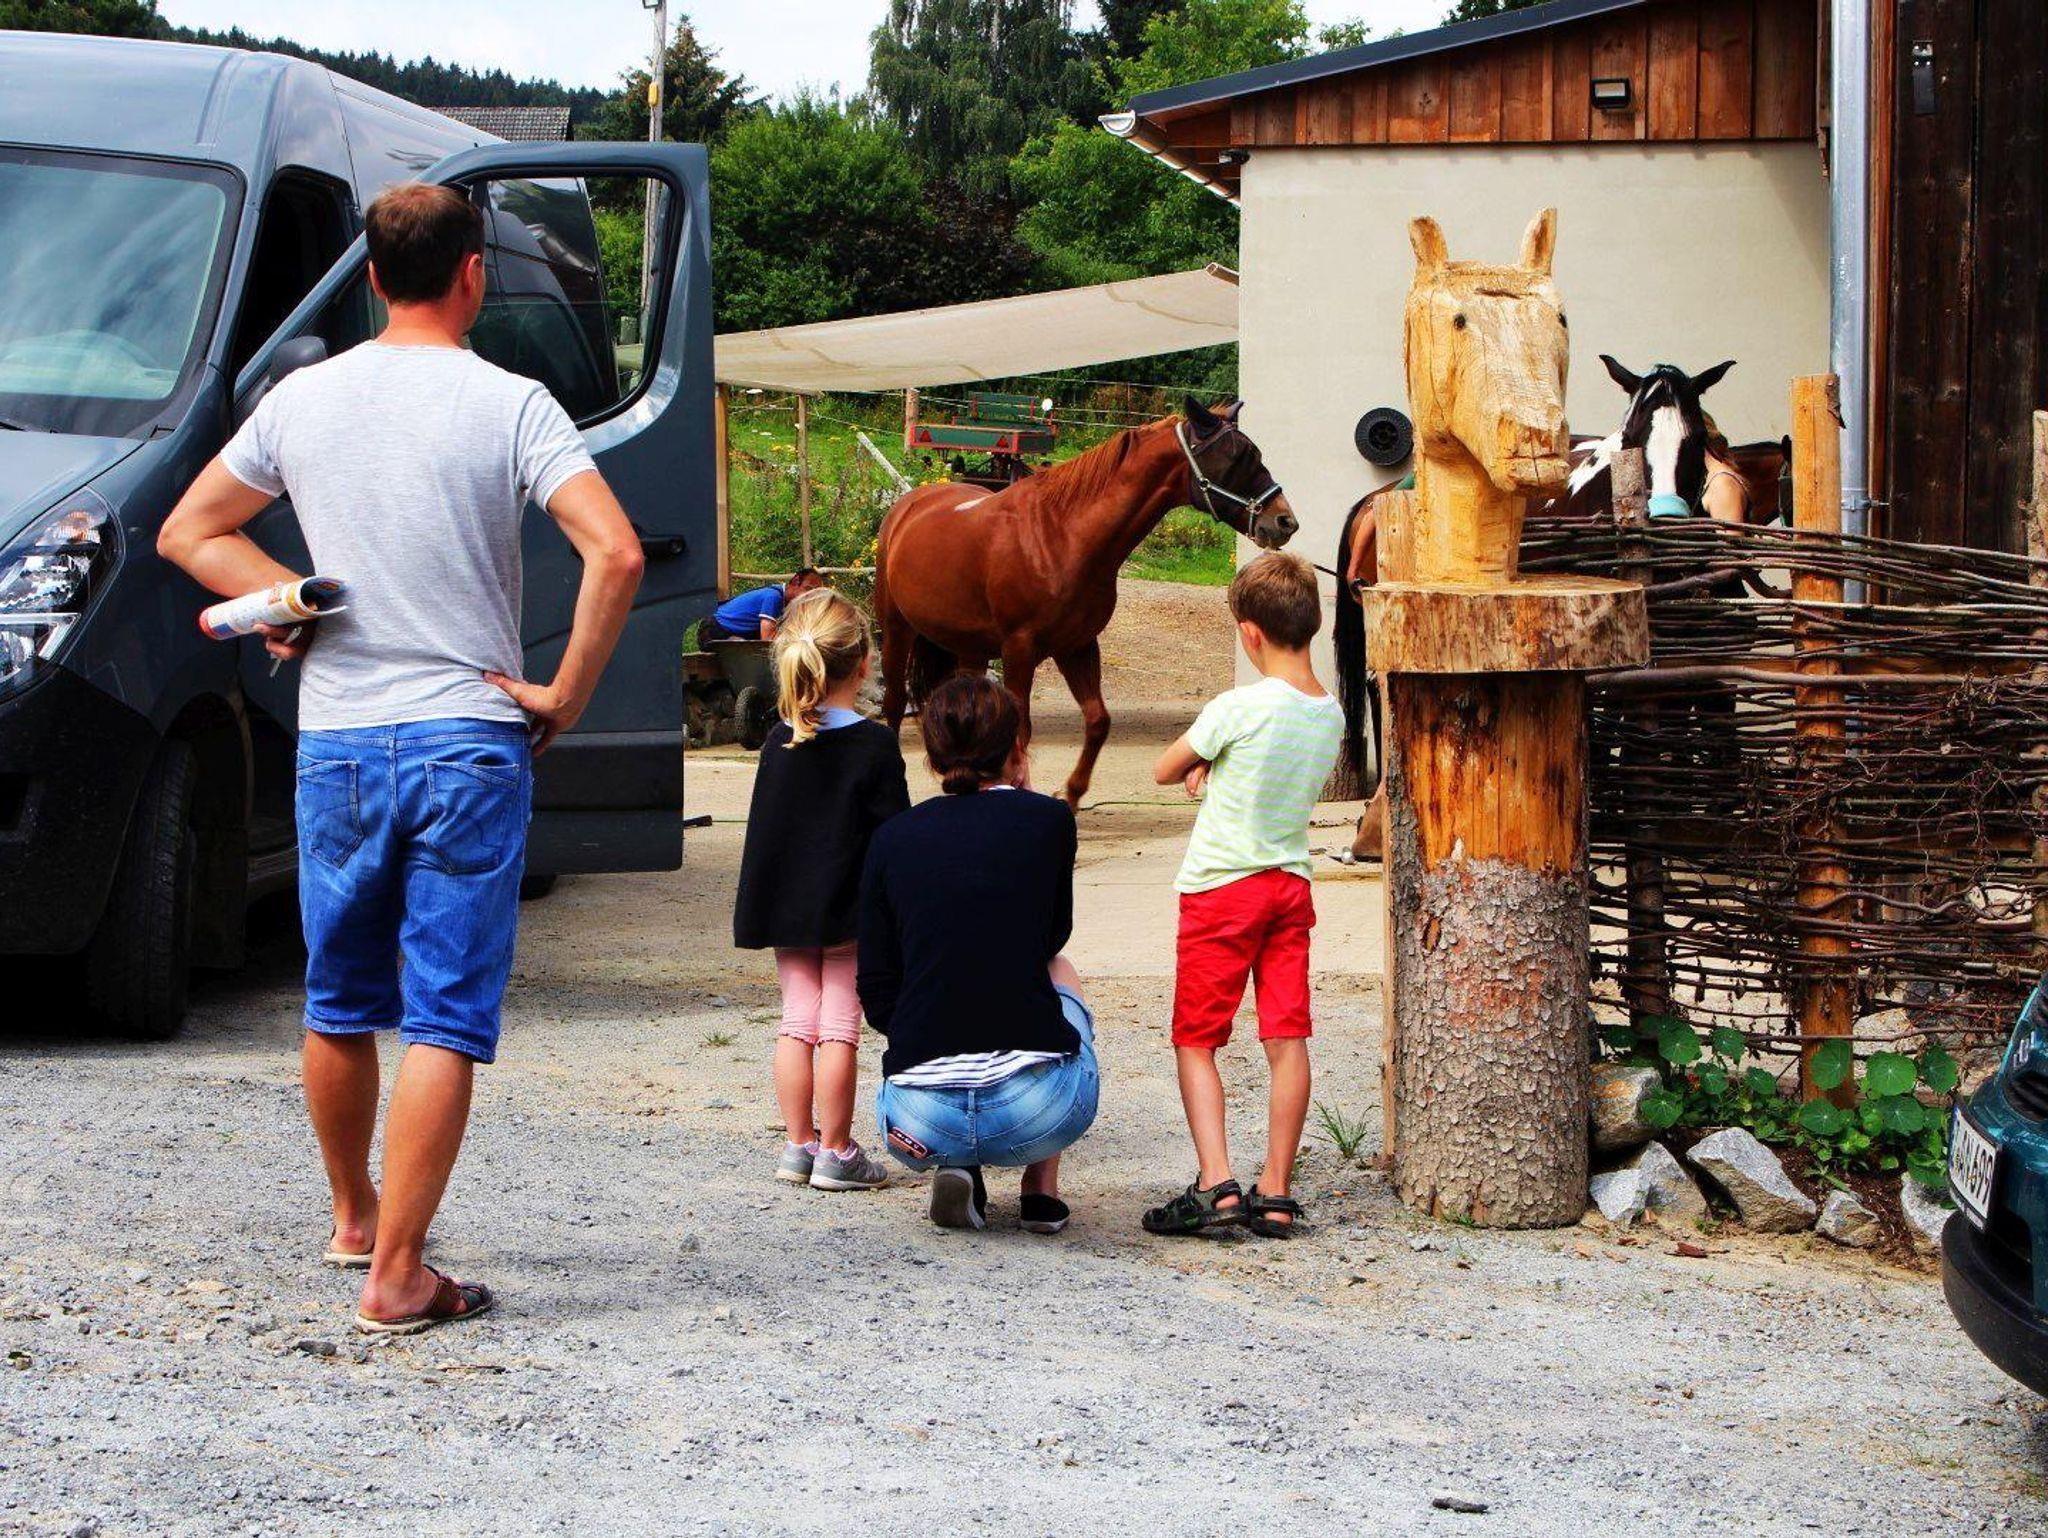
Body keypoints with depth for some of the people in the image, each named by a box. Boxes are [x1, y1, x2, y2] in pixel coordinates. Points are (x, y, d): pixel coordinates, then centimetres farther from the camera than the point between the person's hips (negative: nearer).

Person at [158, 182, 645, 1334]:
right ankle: (397, 1273, -7)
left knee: (341, 1005, 19)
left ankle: (356, 1218, 36)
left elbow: (190, 531, 15)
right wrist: (565, 697, -9)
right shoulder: (510, 406, -8)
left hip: (335, 742, 4)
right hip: (470, 742, -4)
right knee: (445, 1018, -2)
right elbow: (617, 555, -18)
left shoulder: (303, 400, 5)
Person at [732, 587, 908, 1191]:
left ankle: (799, 1144, 14)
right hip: (851, 910, -5)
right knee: (840, 1026, 0)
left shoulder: (778, 742, 3)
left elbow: (763, 828, 11)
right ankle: (835, 1151, 2)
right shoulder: (875, 746, -11)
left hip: (787, 913, 5)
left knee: (798, 1022, 11)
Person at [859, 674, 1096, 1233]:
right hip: (1039, 1113, -1)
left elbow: (878, 1000, 8)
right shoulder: (1048, 820, 3)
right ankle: (1041, 1189, 24)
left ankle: (955, 1170, 13)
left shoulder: (893, 837, 8)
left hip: (922, 1124, 1)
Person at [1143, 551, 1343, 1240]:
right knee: (1287, 1039, 4)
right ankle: (1275, 1193, 4)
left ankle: (1215, 1183, -11)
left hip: (1219, 887, -5)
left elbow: (1164, 772, -5)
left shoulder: (1236, 709, -18)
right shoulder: (1330, 716, 2)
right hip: (1291, 886, 6)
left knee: (1195, 1041, 2)